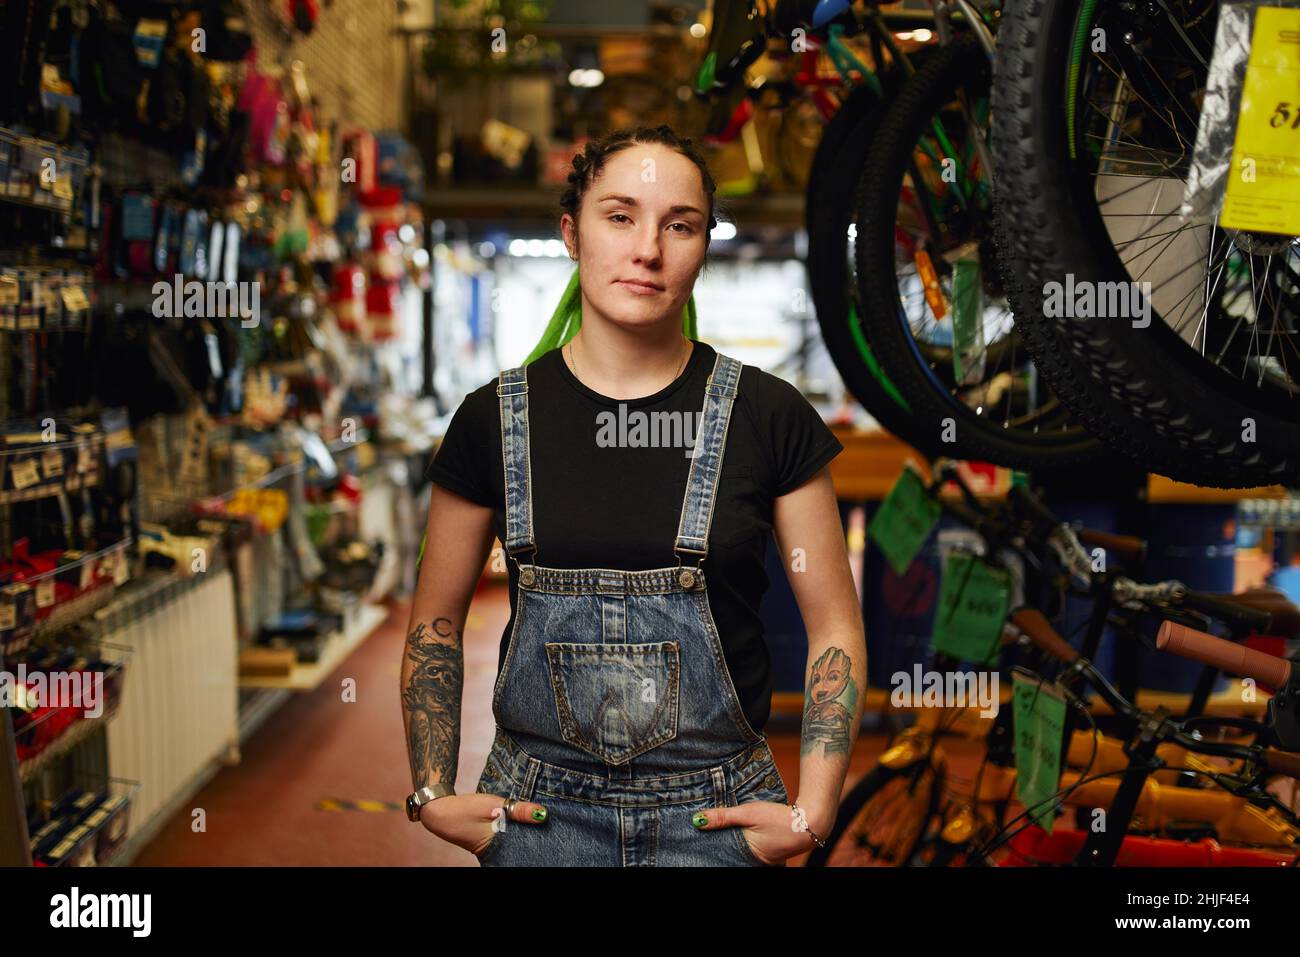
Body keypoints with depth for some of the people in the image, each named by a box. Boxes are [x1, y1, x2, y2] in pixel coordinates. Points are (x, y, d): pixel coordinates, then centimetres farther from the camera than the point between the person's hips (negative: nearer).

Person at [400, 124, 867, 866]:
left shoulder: (769, 417, -4)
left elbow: (834, 625, 0)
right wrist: (434, 794, 0)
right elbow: (436, 621, 8)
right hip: (540, 811, 1)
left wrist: (811, 814, -7)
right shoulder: (496, 418, -2)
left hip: (713, 812, -1)